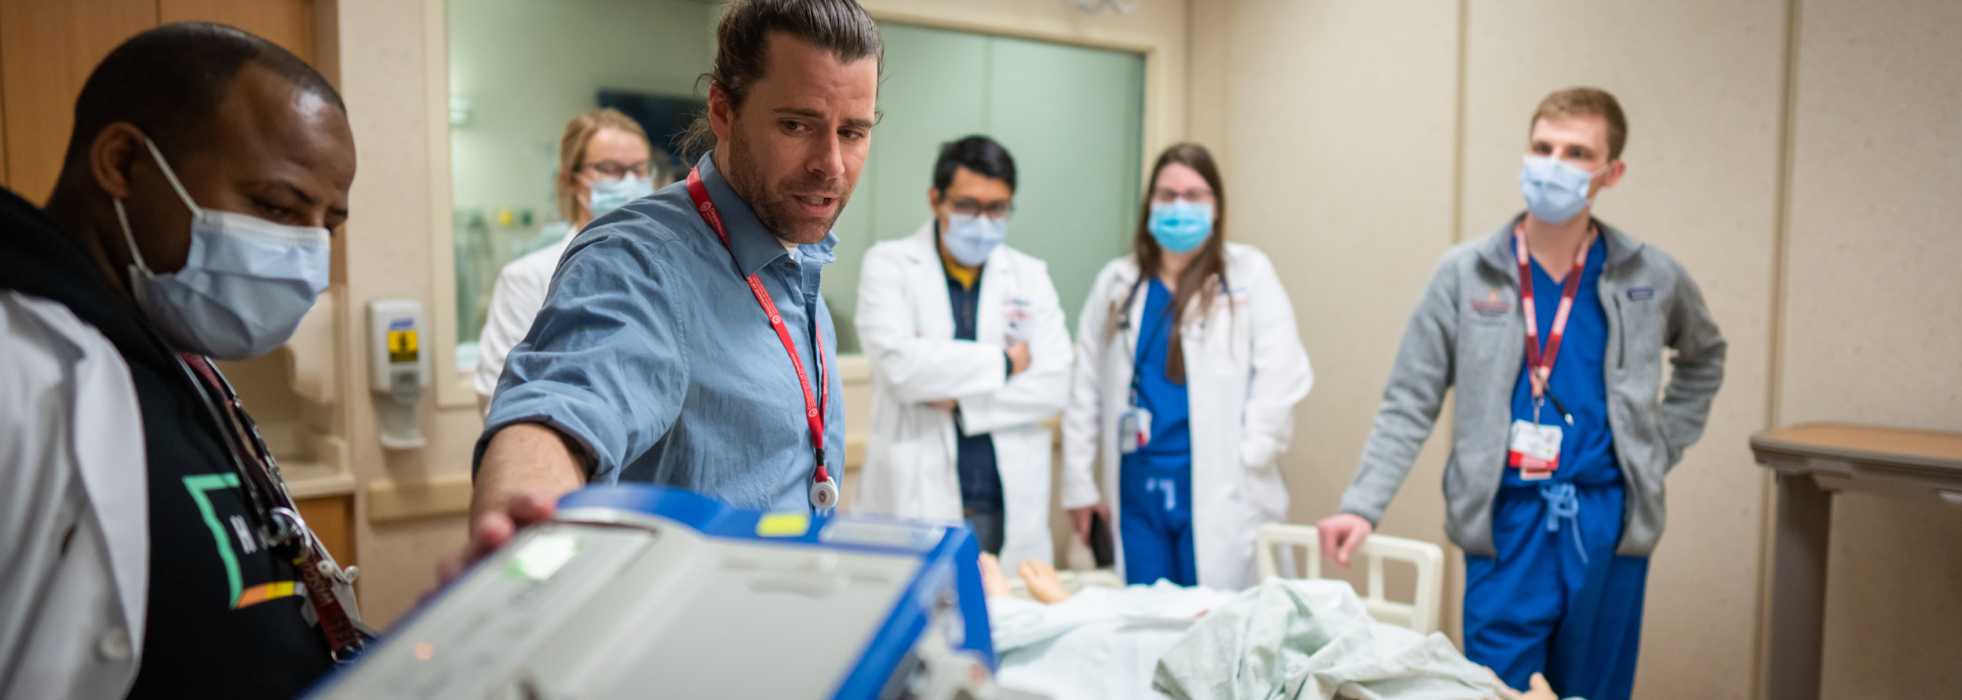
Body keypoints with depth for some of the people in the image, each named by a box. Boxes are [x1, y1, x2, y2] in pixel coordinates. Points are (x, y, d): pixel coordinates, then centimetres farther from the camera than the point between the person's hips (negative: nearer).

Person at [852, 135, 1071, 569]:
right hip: (915, 503, -2)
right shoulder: (889, 265, 3)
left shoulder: (1030, 276, 11)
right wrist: (1005, 361, -4)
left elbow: (1054, 385, 1)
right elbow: (900, 366, -13)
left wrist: (958, 401, -9)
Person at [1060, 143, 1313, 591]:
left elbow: (1281, 376, -4)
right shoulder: (1117, 283, 12)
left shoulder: (1250, 274, 2)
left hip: (1219, 492, -3)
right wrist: (1078, 482, 10)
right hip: (1136, 488, 3)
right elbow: (1085, 388, 12)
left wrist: (1246, 460, -10)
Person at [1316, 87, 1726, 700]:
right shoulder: (1465, 273, -3)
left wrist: (1662, 446, 12)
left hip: (1608, 526, 2)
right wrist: (1362, 504, -13)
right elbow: (1409, 404, -3)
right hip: (1507, 525, -2)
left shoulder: (1652, 279, 3)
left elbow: (1703, 358, 25)